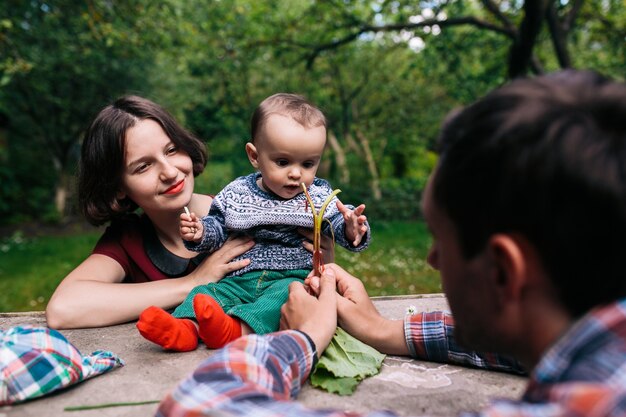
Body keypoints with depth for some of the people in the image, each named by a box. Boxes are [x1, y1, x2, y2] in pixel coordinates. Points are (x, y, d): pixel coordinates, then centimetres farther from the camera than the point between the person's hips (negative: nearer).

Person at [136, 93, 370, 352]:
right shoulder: (237, 194, 7)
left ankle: (236, 329, -53)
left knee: (286, 292, -35)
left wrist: (351, 231, -27)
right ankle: (185, 326, -43)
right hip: (242, 278, 3)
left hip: (293, 278, -3)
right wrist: (200, 233, -9)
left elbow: (338, 224, -2)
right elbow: (218, 226, 14)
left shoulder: (320, 196, 4)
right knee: (205, 292, -18)